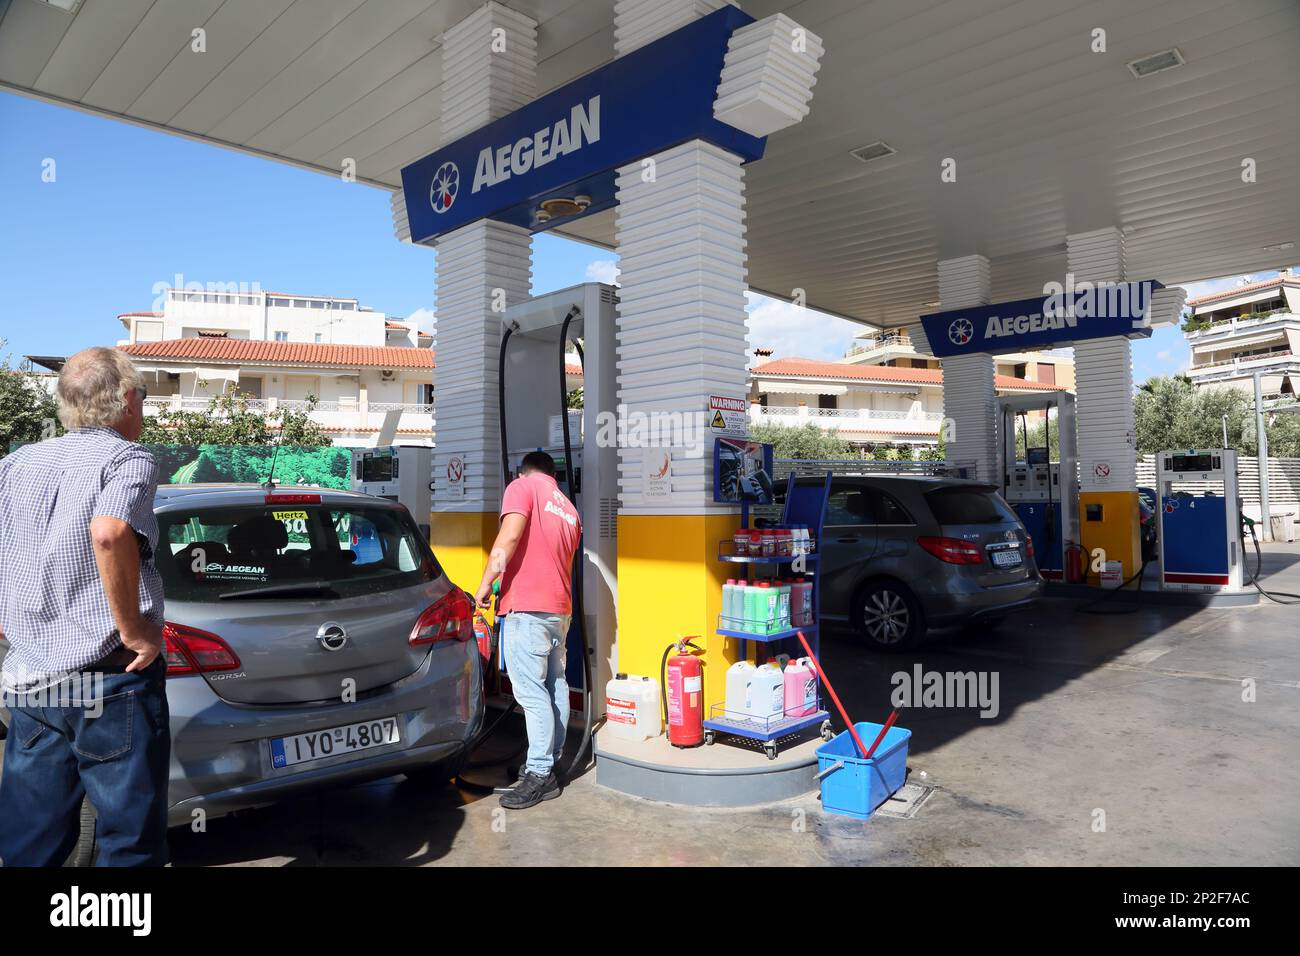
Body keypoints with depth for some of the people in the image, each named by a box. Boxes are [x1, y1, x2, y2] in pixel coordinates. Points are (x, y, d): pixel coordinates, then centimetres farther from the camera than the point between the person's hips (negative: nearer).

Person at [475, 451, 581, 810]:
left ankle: (539, 775, -5)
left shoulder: (522, 487, -1)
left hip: (526, 607, -8)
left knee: (531, 691, -7)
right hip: (560, 607, 8)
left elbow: (508, 538, -16)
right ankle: (550, 762, 20)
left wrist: (486, 583, -9)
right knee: (555, 687, 11)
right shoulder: (568, 508, 20)